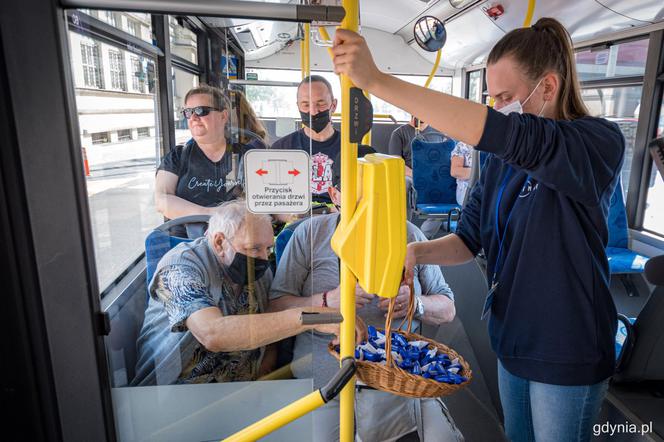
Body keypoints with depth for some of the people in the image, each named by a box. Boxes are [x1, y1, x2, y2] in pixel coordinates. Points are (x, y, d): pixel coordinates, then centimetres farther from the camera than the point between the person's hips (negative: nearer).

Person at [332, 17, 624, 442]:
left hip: (567, 352, -6)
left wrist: (377, 80, -41)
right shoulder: (503, 159, 2)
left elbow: (494, 132, -38)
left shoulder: (600, 142, -20)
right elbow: (469, 239, 1)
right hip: (512, 341, 6)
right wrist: (417, 252, -21)